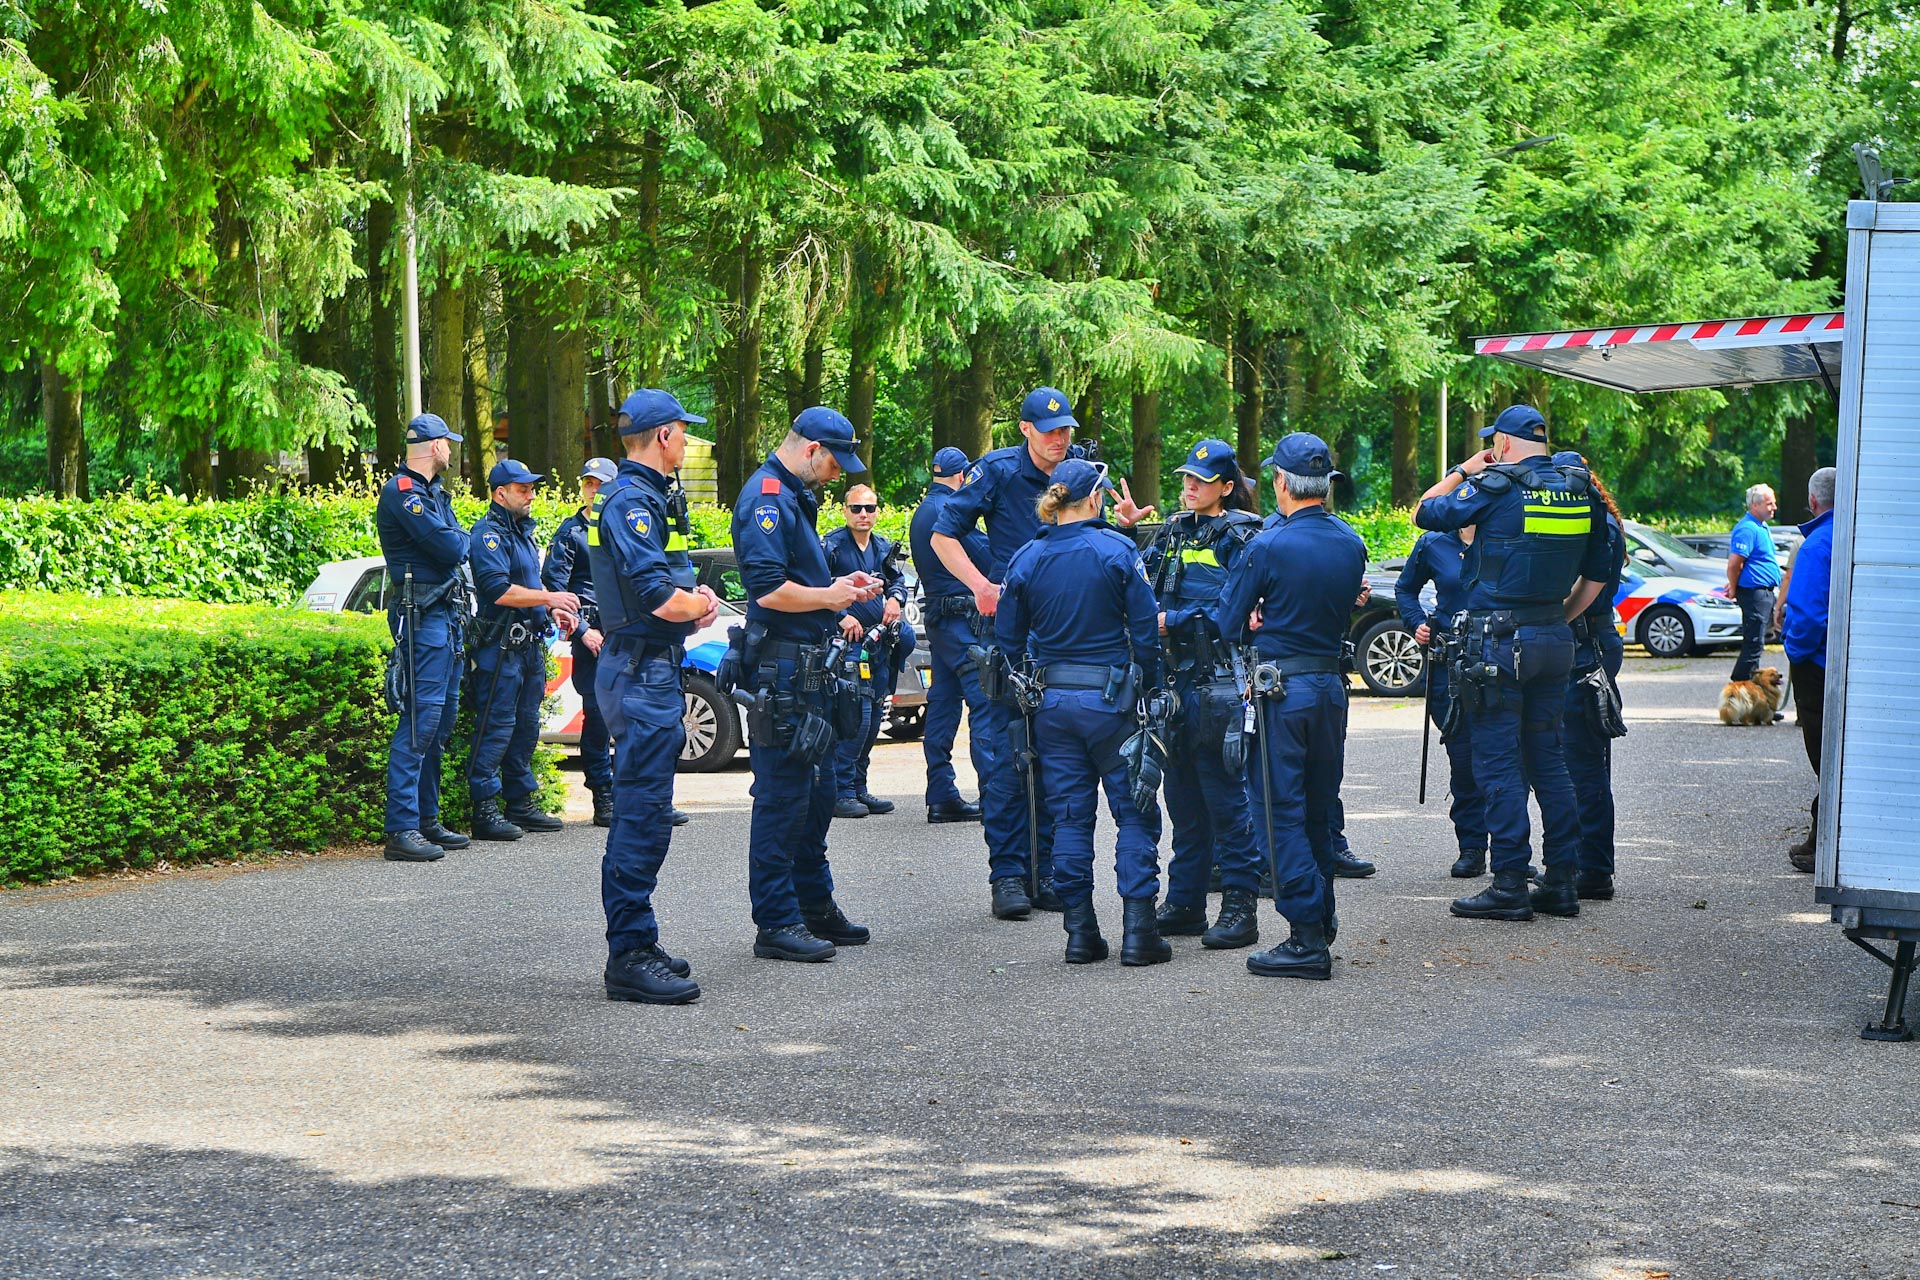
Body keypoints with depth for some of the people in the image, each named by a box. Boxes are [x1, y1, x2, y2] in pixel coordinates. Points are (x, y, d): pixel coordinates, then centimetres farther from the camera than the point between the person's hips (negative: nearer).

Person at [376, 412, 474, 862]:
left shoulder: (434, 492, 19)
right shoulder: (402, 492, -13)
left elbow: (456, 545, 17)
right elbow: (449, 546, -19)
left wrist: (454, 540, -5)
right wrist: (462, 539, 2)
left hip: (447, 614, 10)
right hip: (421, 615, -10)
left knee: (443, 718, 13)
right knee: (420, 719, -13)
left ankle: (427, 819, 20)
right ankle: (401, 829, -14)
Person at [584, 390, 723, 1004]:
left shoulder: (633, 495, 17)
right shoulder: (634, 501, -16)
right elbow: (661, 600, -25)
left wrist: (691, 595, 7)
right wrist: (702, 604, -5)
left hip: (642, 671, 11)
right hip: (644, 672, -11)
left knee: (639, 813, 15)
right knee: (643, 815, -10)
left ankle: (635, 942, 23)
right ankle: (629, 956, -8)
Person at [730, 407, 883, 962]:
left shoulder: (794, 497, 18)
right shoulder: (767, 497, -15)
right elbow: (768, 588, -25)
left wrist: (839, 583, 12)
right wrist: (830, 597, -13)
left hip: (809, 668, 11)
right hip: (782, 668, -11)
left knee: (815, 792, 17)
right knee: (782, 797, -6)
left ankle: (815, 907, 28)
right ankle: (777, 924, -1)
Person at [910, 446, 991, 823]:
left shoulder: (921, 512, 17)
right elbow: (987, 558, -16)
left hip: (936, 618, 10)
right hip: (962, 619, -10)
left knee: (943, 704, 9)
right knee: (984, 703, -10)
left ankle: (941, 796, 9)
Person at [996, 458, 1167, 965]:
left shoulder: (1026, 558, 1)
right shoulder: (1116, 550, -8)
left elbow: (1008, 637, 6)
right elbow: (1146, 628, -8)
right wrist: (1149, 688, 3)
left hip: (1052, 700, 4)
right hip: (1111, 698, -3)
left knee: (1070, 814, 9)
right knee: (1134, 812, 4)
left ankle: (1080, 930, 8)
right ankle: (1138, 930, -1)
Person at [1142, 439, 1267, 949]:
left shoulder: (1241, 535, -4)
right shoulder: (1174, 529, 16)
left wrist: (1172, 621, -15)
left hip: (1219, 677, -7)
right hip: (1175, 677, 7)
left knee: (1224, 790, -6)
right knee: (1181, 791, 11)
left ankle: (1240, 906, -1)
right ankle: (1184, 902, 19)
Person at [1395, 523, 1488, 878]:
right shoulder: (1433, 545, 6)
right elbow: (1405, 588, 22)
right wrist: (1418, 624, 7)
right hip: (1449, 661, 1)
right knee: (1462, 755, 2)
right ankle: (1471, 847, 10)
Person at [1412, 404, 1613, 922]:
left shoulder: (1495, 485, -10)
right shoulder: (1582, 491, 7)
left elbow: (1425, 513, 1)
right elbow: (1597, 573, 15)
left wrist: (1461, 472, 14)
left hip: (1500, 640, -6)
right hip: (1556, 641, 6)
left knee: (1499, 760, -2)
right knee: (1547, 757, 13)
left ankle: (1510, 885, -3)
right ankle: (1561, 882, 14)